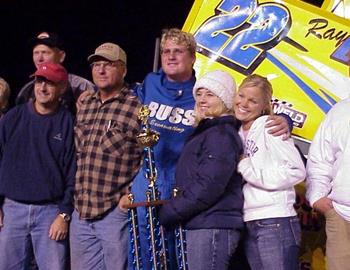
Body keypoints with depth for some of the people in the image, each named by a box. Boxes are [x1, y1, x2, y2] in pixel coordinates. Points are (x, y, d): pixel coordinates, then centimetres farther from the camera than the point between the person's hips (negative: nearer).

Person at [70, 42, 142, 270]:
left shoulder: (137, 108, -8)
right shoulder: (85, 107, 13)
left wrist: (130, 196, -12)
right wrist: (78, 193, 15)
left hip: (117, 212, -6)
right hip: (81, 212, 7)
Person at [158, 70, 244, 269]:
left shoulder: (222, 135, -10)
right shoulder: (205, 132, 21)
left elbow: (209, 187, -19)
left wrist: (168, 212, -12)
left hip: (212, 227, -10)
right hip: (203, 226, 10)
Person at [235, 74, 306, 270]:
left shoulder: (269, 126, -5)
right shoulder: (238, 133, 16)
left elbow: (297, 171, -14)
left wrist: (246, 168, -11)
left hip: (275, 222, -7)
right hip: (249, 225, 7)